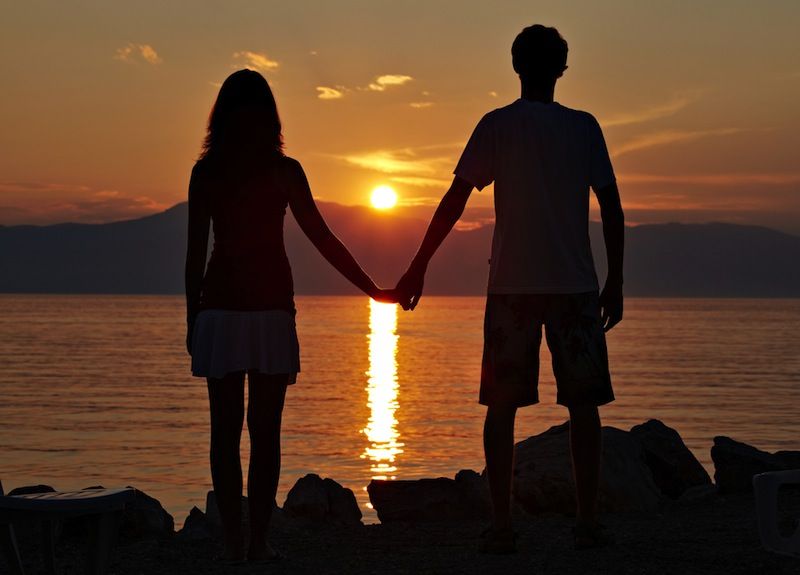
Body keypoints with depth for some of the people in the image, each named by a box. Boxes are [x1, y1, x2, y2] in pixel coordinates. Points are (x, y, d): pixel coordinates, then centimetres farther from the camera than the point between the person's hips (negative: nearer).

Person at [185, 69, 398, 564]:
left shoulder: (206, 172, 1)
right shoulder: (283, 171, -3)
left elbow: (195, 253, 3)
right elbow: (322, 239, -2)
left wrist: (193, 319, 10)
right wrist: (373, 290, 6)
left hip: (220, 308, 1)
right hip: (271, 308, -1)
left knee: (226, 429, 6)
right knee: (265, 430, 5)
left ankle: (234, 542, 3)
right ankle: (258, 541, 5)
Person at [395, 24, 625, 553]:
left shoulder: (497, 127, 2)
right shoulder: (583, 127, 5)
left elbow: (455, 201, -2)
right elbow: (612, 211, 3)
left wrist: (418, 268, 3)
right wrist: (614, 286, 10)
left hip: (512, 285, -1)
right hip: (575, 285, 1)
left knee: (503, 405, 5)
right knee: (583, 403, 8)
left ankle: (502, 525, 1)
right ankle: (588, 523, 6)